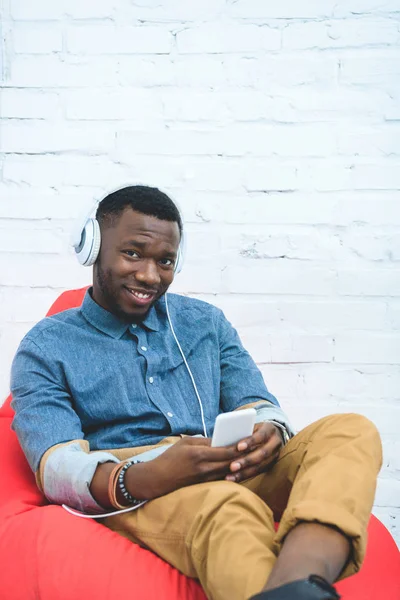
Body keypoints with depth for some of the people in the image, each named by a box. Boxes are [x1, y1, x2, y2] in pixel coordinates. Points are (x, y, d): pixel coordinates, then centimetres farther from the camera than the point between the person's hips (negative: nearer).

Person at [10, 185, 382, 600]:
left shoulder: (206, 322, 21)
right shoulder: (45, 349, 9)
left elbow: (257, 405, 14)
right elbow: (56, 467, -5)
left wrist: (270, 433, -14)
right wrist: (143, 479, -28)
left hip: (234, 474, 5)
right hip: (127, 494, -4)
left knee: (352, 431, -26)